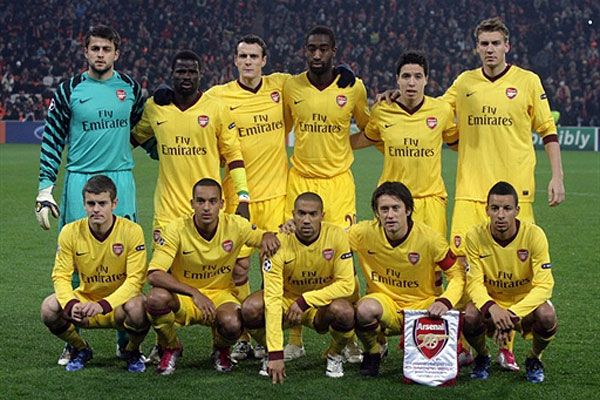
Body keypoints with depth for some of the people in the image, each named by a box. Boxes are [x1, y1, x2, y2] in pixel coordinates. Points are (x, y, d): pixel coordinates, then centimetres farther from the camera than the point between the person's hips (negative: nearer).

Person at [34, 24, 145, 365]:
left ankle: (127, 340, 12)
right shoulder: (70, 91, 1)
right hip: (80, 182, -1)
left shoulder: (131, 88, 7)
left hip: (121, 180, 2)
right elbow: (52, 142, 3)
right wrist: (45, 190, -1)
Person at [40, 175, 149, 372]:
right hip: (86, 297, 2)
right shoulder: (71, 232, -10)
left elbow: (135, 279, -19)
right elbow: (61, 276, -8)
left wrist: (103, 305, -34)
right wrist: (71, 304, -30)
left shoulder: (131, 231, -17)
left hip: (120, 299, -2)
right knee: (49, 308, -26)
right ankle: (80, 349, 6)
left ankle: (132, 351, 0)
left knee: (137, 308, -37)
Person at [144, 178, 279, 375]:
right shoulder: (177, 229, -18)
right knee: (156, 298, -35)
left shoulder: (235, 225, -11)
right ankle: (170, 348, -1)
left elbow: (265, 237, 8)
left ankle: (221, 350, 8)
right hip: (182, 296, -1)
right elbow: (154, 274, -25)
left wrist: (268, 238, -20)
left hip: (220, 294, 1)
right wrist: (195, 293, -37)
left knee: (232, 324, -34)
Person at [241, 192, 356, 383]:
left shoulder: (336, 236, -20)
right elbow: (272, 298, -27)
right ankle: (270, 353, 3)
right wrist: (276, 353, -33)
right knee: (251, 308, -28)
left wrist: (305, 301, -28)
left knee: (344, 312, -34)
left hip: (324, 304, 0)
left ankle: (335, 355, 0)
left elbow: (346, 284, -19)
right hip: (287, 299, 0)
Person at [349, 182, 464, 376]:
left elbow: (457, 275, -9)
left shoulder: (429, 238, -14)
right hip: (384, 300, 0)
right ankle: (372, 353, -1)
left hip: (422, 304, 0)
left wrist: (445, 302, -26)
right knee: (365, 309, -36)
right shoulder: (364, 233, -12)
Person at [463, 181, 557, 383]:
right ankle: (483, 356, 5)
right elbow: (474, 283, -15)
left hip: (526, 303, -1)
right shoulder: (475, 237, -16)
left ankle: (534, 358, 1)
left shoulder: (534, 235, -20)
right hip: (490, 303, 1)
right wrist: (492, 308, -38)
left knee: (547, 317, -33)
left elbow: (544, 285, -22)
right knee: (469, 318, -32)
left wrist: (512, 314, -35)